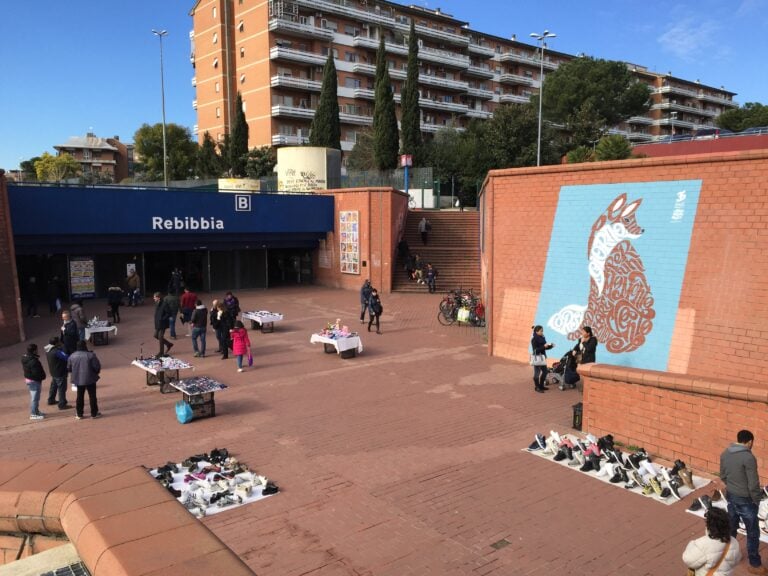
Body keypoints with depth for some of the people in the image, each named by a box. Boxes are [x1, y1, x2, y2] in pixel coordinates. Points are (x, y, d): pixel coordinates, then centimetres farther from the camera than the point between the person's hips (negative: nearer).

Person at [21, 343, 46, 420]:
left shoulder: (25, 358, 5)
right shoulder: (33, 361, -27)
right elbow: (36, 372, -27)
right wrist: (43, 376, -7)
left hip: (28, 379, 10)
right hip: (34, 381, -10)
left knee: (34, 397, 22)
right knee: (35, 398, -1)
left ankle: (36, 411, 34)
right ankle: (33, 414, 5)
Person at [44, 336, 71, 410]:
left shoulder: (48, 350, 1)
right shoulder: (56, 351, -28)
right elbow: (67, 357, -26)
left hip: (53, 372, 10)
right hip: (60, 373, -10)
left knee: (54, 386, 26)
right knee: (62, 388, -1)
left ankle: (51, 400, 41)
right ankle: (62, 405, 4)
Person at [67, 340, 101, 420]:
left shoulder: (72, 356, -1)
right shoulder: (91, 355, -15)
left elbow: (69, 368, 8)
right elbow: (97, 367, -14)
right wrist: (96, 373, 7)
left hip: (78, 380, 4)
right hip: (90, 379, -4)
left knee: (80, 397, 14)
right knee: (92, 396, 7)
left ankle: (79, 414, 20)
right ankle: (94, 413, 13)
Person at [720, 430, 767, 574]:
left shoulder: (725, 453, -1)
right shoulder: (748, 457, -24)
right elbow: (753, 484, -20)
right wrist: (756, 500, -6)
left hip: (730, 496, 7)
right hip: (745, 500, -7)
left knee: (731, 527, 22)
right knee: (753, 533, 9)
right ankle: (755, 565, 20)